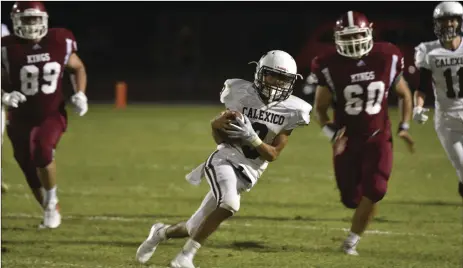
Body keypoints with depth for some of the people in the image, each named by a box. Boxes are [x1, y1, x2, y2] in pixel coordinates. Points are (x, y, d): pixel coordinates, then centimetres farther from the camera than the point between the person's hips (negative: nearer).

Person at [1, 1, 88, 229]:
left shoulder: (59, 42, -6)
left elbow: (78, 68, 12)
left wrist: (80, 94, -4)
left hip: (52, 114, -1)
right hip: (21, 120, 1)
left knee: (41, 148, -30)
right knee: (32, 174, 8)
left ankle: (52, 201, -9)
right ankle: (51, 211, 35)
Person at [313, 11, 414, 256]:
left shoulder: (386, 59, -8)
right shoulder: (331, 67, -13)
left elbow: (405, 95, 9)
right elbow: (320, 108, -2)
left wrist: (404, 127, -1)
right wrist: (331, 133, -18)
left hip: (378, 138, 0)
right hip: (347, 140, 0)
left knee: (373, 191, -17)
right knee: (351, 198, 2)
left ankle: (351, 241, -2)